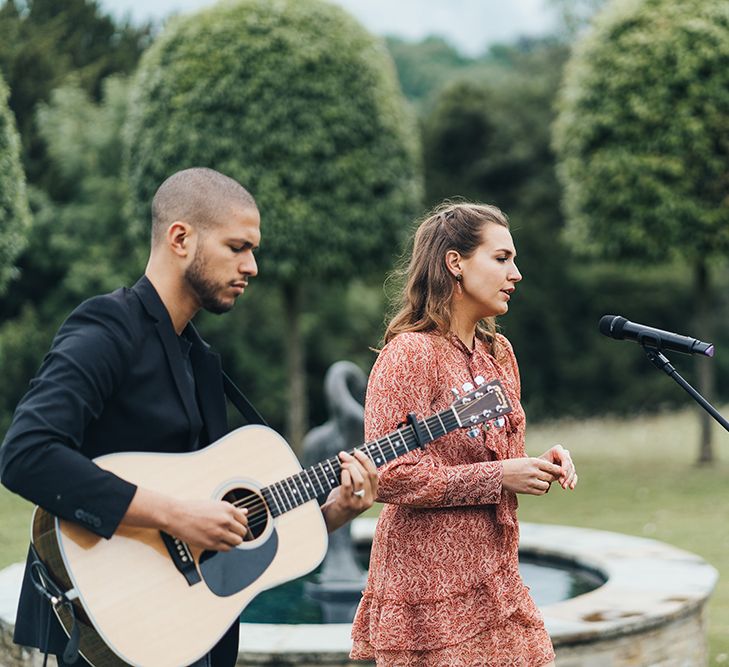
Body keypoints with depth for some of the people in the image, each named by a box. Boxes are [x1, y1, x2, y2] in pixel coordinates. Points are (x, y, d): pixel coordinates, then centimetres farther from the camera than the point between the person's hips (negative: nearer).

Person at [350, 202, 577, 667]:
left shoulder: (498, 353, 12)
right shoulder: (411, 353, -12)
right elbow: (390, 478, -20)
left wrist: (540, 465, 3)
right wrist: (499, 478, -17)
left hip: (496, 580, 8)